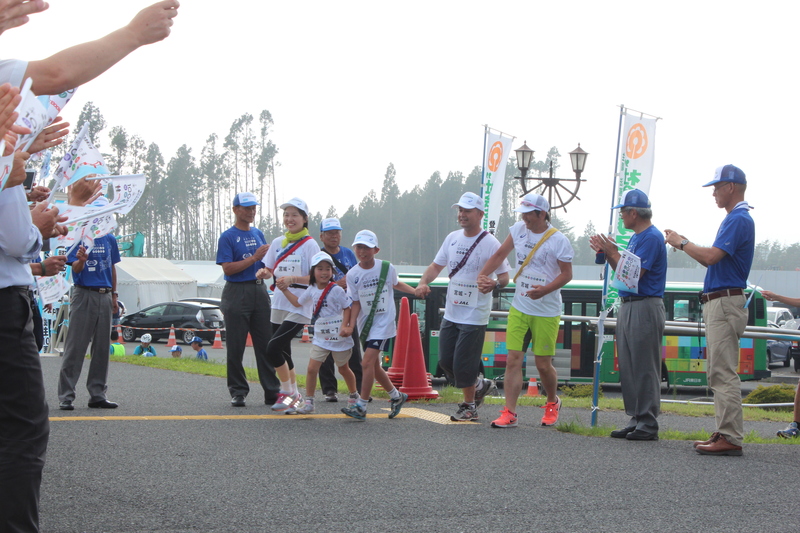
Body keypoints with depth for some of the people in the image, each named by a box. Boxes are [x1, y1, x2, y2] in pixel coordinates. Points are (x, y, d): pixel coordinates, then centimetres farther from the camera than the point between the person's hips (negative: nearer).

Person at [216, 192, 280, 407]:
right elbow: (228, 268, -12)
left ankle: (272, 391, 4)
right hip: (237, 293, -5)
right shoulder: (227, 237, -3)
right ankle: (238, 391, 7)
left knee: (266, 344, 2)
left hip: (260, 290, 5)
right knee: (236, 346, 0)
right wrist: (254, 258, -16)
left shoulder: (258, 234, 15)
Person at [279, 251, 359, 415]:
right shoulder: (312, 290, 4)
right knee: (312, 368, -9)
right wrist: (285, 290, 16)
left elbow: (348, 308, -10)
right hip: (320, 338, 4)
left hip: (339, 338, -4)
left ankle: (354, 395, 37)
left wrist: (345, 327, -21)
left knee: (343, 368, 14)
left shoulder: (336, 290, -12)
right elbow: (297, 302, 19)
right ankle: (309, 402, -1)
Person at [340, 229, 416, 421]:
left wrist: (417, 291, 6)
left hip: (383, 323, -4)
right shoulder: (352, 274, -2)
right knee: (374, 366, 12)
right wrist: (350, 326, -11)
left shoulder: (387, 268, -6)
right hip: (365, 324, 4)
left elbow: (397, 284, 16)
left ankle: (361, 406, -13)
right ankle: (396, 396, 35)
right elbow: (356, 303, 0)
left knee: (367, 363, -16)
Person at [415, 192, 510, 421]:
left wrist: (494, 284, -32)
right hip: (451, 313, 7)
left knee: (463, 363, -5)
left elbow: (504, 277, -10)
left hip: (474, 315, -7)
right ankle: (478, 385, 31)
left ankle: (469, 406, 14)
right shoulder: (452, 238, 9)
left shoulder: (490, 243, -11)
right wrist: (423, 282, -3)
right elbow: (436, 265, 16)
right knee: (445, 361, 9)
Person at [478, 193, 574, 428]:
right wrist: (483, 274, 2)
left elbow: (567, 274, -8)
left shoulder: (558, 241, -10)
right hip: (519, 309, 4)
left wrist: (545, 289, -24)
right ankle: (509, 413, -4)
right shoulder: (519, 230, 6)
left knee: (543, 364, 3)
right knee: (513, 359, -5)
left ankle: (552, 402, 32)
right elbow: (500, 254, 16)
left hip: (546, 312, -4)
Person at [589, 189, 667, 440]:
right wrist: (607, 253, 7)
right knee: (628, 368, 10)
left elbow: (633, 275, -20)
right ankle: (636, 420, 15)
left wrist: (612, 252, -12)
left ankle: (648, 424, -4)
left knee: (645, 368, -7)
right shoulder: (636, 237, 18)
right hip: (628, 307, 10)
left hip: (645, 308, -10)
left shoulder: (652, 237, -14)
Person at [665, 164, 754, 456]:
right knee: (718, 372, 13)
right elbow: (712, 259, 22)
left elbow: (711, 256, -24)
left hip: (725, 302, -11)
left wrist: (681, 243, -9)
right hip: (718, 303, 11)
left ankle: (731, 438, -13)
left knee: (723, 373, -12)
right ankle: (724, 433, 17)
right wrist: (682, 242, 16)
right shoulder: (734, 218, 19)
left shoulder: (739, 220, -14)